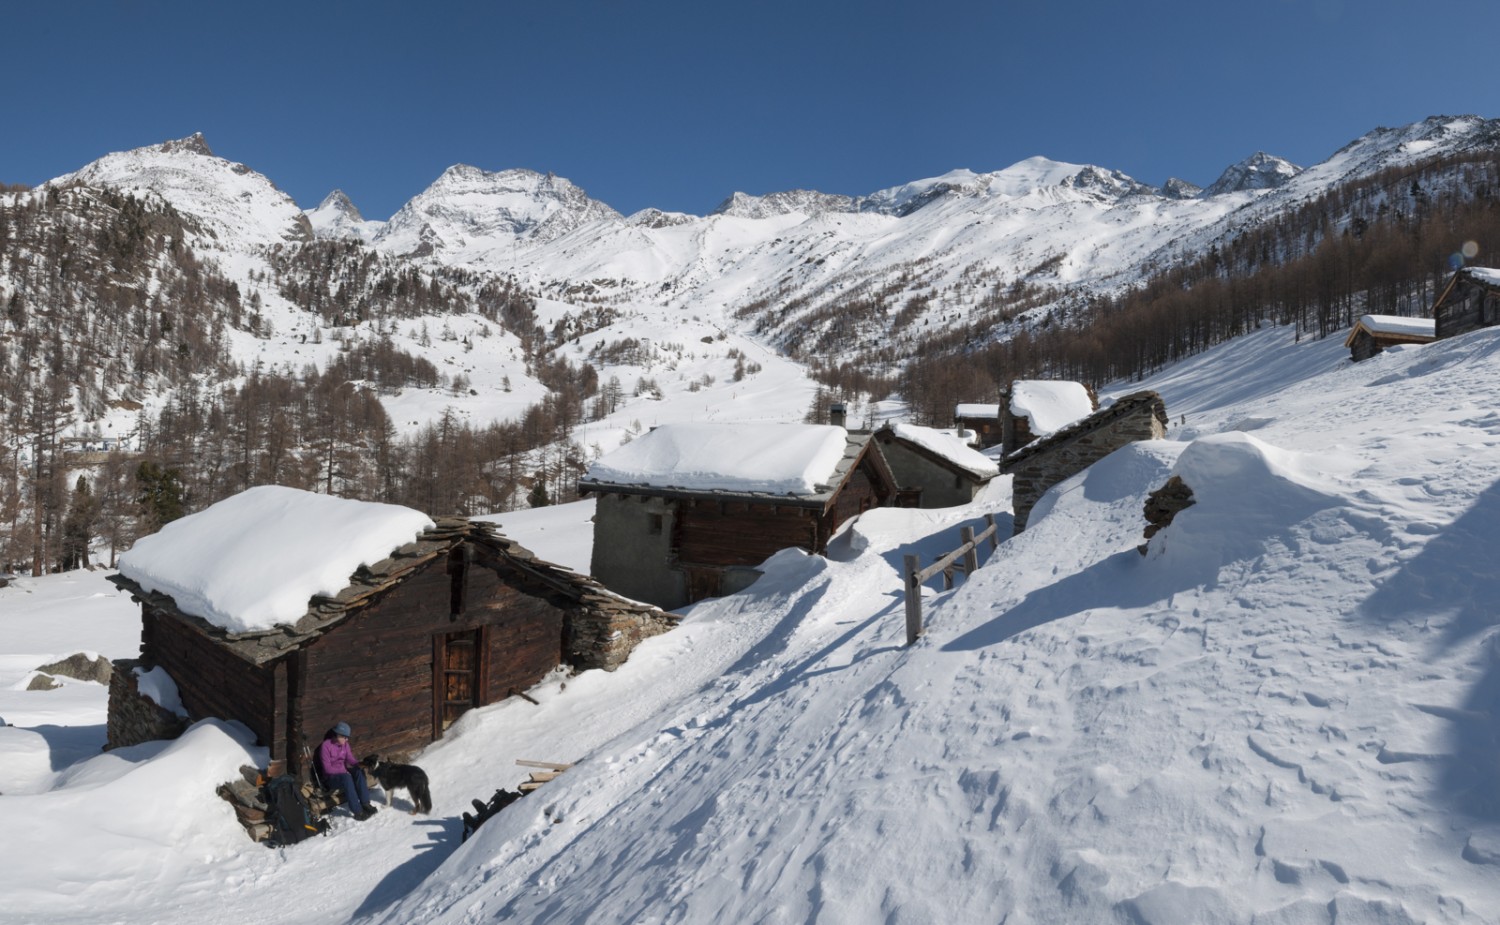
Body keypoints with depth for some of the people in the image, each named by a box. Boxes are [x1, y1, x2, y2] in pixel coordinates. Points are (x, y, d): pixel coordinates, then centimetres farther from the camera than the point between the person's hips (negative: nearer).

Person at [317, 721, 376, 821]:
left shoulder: (344, 744, 1)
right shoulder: (325, 746, -17)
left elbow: (351, 759, 1)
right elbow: (327, 768, -19)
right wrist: (344, 771, -25)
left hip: (342, 772, 6)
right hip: (330, 777, -6)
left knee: (359, 772, -25)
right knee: (347, 778, -36)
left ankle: (365, 803, -26)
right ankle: (357, 811, -36)